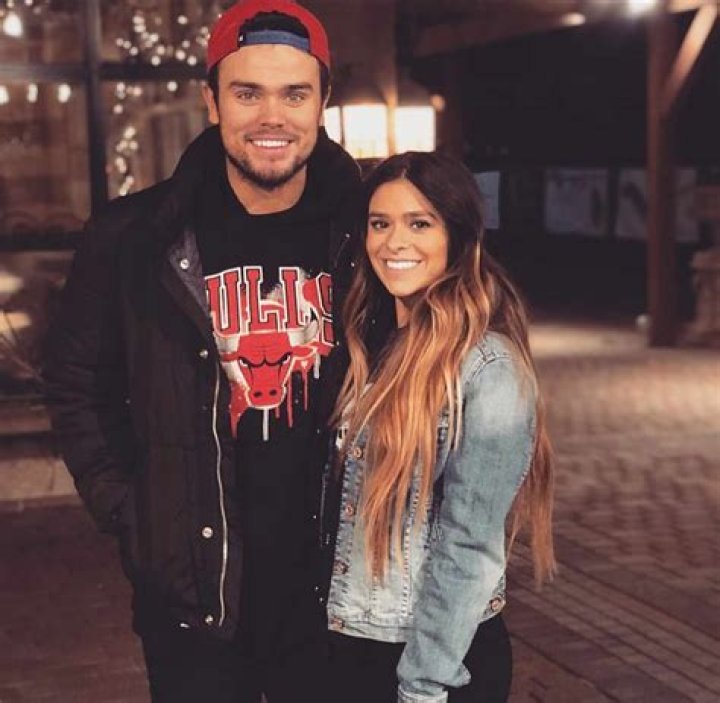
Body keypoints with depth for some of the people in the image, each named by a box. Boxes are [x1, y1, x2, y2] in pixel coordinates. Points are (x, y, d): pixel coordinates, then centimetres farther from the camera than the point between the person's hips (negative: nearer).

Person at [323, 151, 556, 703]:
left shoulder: (490, 369, -18)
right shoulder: (377, 346, 4)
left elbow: (468, 546, -19)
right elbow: (345, 500, 8)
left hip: (440, 655, -7)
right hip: (349, 641, 7)